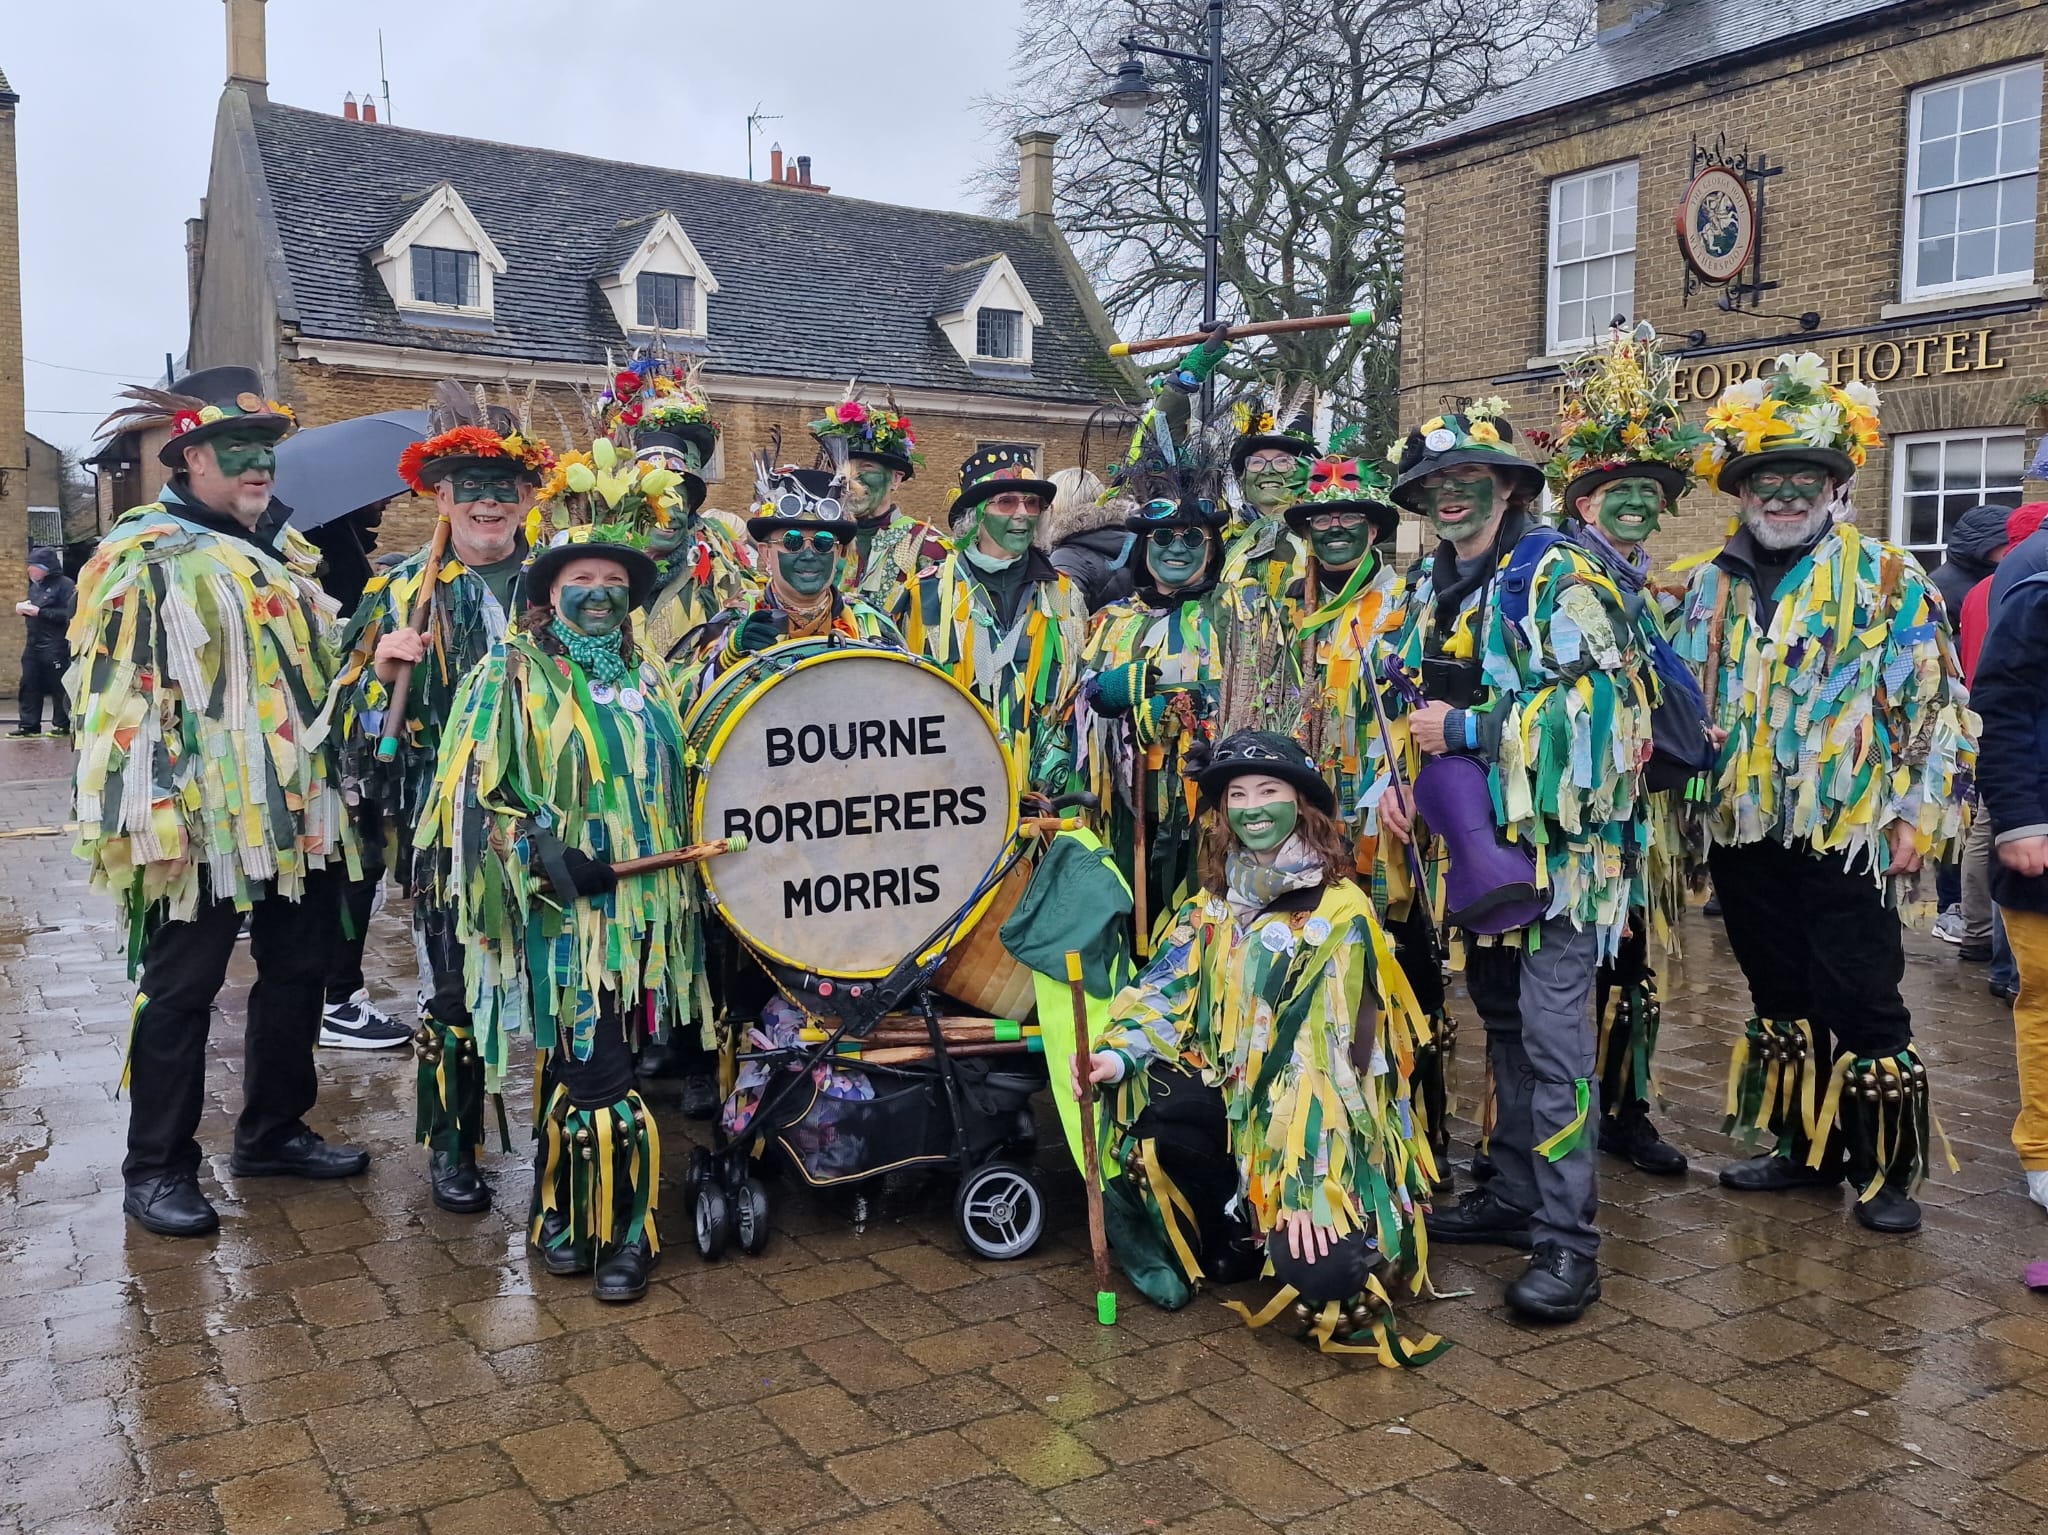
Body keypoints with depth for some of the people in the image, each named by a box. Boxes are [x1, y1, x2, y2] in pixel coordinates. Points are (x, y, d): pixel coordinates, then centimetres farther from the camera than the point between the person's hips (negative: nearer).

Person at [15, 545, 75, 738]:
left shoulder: (64, 585, -10)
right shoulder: (35, 585, 17)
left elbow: (68, 614, -20)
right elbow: (31, 608, 26)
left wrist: (39, 611, -20)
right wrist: (23, 607, 3)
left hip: (55, 645, -8)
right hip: (34, 643, 8)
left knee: (58, 686, -2)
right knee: (29, 685, 6)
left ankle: (62, 724, 7)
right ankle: (29, 724, 11)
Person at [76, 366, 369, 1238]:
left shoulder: (284, 554, 16)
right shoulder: (142, 554, -7)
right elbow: (115, 692, -13)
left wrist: (334, 791, 21)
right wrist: (149, 816, -19)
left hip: (297, 817, 8)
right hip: (202, 825, -7)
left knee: (298, 974, 14)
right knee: (181, 990, 2)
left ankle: (274, 1132, 30)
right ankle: (156, 1169, 14)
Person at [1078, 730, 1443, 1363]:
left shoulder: (1338, 912, -15)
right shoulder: (1216, 900, 5)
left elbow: (1321, 1055, -22)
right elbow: (1169, 991, 1)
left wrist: (1303, 1183, -27)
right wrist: (1118, 1053, -20)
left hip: (1322, 1123, -6)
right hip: (1234, 1093, 6)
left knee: (1317, 1273, -29)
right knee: (1128, 1091, -21)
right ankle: (1220, 1235, 5)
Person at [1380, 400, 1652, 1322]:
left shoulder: (1556, 576, -10)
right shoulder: (1434, 589, 15)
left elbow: (1593, 706, -21)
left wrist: (1466, 731, -17)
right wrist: (1395, 776, 7)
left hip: (1553, 841, -8)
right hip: (1475, 840, 8)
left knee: (1554, 1034, -9)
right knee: (1503, 1022, 16)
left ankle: (1568, 1240, -2)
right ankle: (1513, 1195, 29)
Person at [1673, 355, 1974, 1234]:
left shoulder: (1886, 578, -3)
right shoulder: (1712, 586, 10)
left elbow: (1936, 702, -5)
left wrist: (1919, 816, -9)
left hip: (1843, 834, -5)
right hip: (1744, 835, 5)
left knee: (1863, 1007, 0)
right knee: (1780, 1000, 14)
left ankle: (1887, 1170, 14)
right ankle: (1807, 1146, 28)